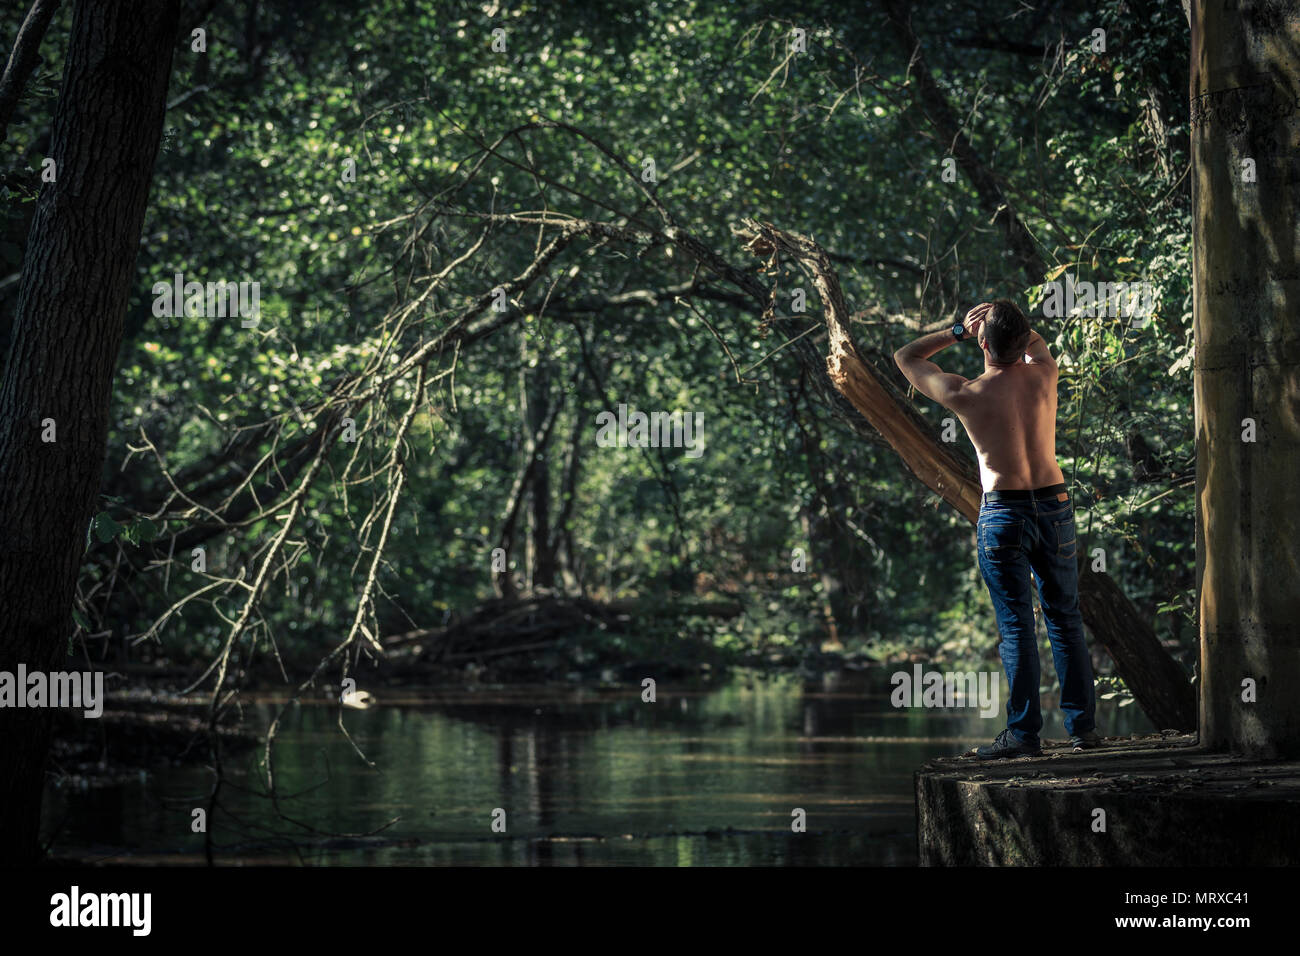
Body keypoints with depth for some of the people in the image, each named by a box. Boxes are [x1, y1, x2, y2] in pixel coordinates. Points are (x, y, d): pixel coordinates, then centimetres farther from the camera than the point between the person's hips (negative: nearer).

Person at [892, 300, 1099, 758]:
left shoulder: (967, 394, -12)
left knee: (1016, 626, 0)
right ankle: (1082, 725, 16)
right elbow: (1036, 341, 24)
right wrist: (1007, 320, 7)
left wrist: (958, 331, 3)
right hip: (1054, 506, 4)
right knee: (1065, 620, 12)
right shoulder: (1043, 374, -2)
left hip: (1003, 514, -4)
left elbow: (905, 357, 3)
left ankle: (1024, 733, 0)